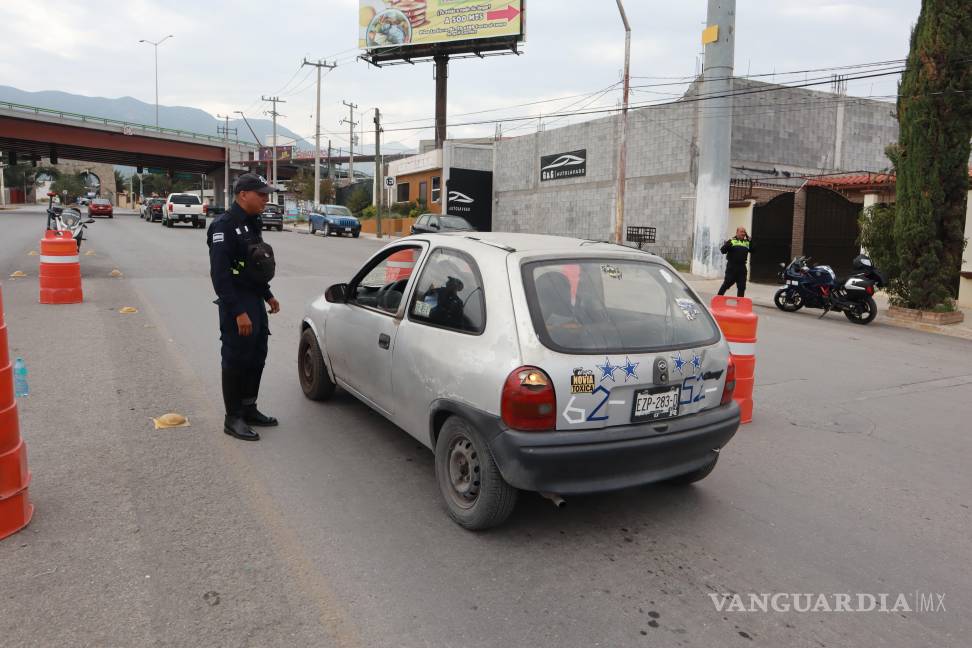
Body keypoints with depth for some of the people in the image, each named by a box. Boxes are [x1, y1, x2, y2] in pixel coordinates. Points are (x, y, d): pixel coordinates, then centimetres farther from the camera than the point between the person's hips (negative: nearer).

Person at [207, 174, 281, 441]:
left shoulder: (251, 224, 13)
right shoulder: (224, 225, -16)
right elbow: (220, 274, -22)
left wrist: (268, 296, 18)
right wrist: (238, 312, -25)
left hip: (255, 302, 9)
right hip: (237, 306, -9)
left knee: (256, 357, 15)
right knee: (236, 361, -1)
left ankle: (249, 409, 29)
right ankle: (233, 419, 11)